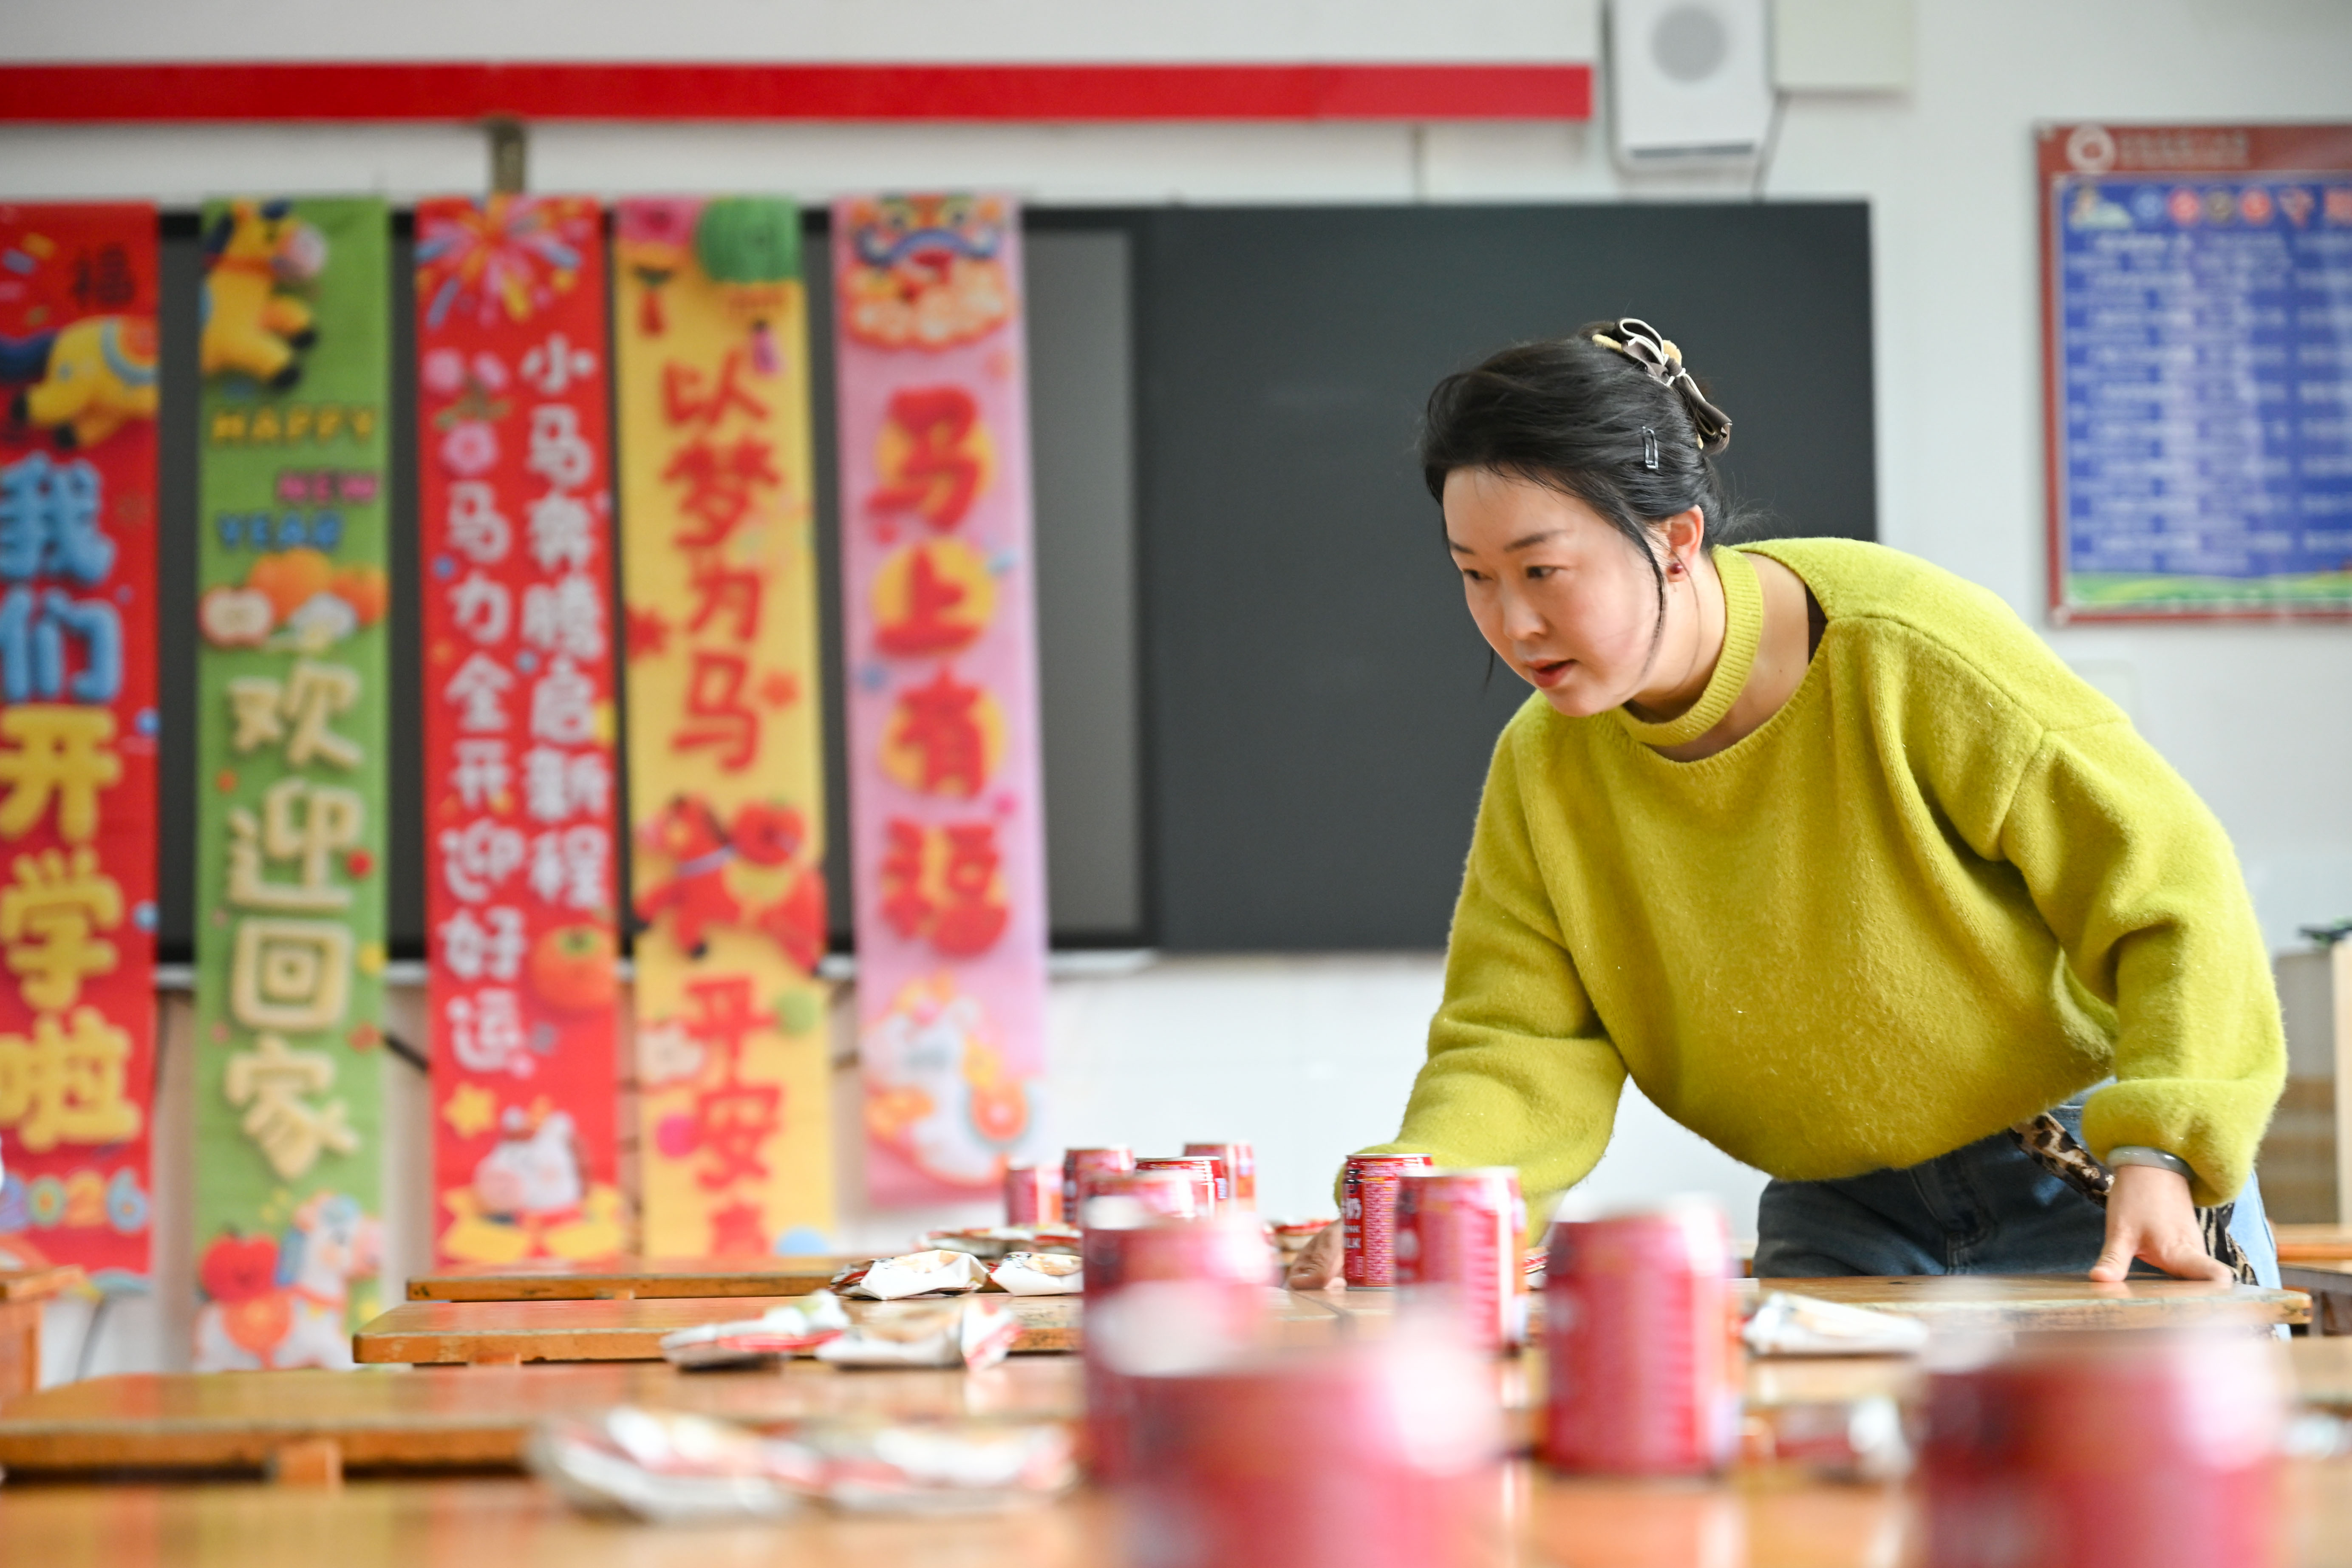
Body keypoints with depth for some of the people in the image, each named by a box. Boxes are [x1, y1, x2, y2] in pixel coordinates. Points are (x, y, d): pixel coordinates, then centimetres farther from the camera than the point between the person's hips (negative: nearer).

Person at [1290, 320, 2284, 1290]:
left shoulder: (1908, 655, -21)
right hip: (1841, 1233, 4)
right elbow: (1523, 1048, -6)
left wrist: (2158, 1155, -29)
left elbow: (2170, 887, -17)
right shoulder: (1542, 769, -5)